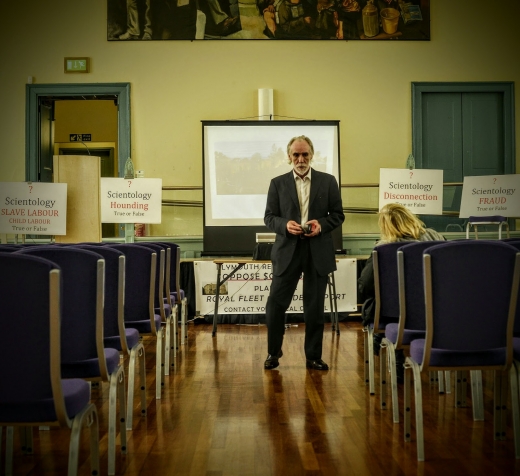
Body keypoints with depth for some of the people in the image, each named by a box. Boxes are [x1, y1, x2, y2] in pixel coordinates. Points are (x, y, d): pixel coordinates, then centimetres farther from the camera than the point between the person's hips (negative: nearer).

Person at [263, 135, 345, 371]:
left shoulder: (328, 181, 6)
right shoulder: (278, 183, 6)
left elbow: (338, 214, 7)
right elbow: (269, 217, 5)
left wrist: (321, 224, -12)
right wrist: (285, 224, -15)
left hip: (318, 251, 0)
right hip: (287, 250, 0)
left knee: (315, 307, 7)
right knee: (275, 303, -2)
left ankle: (313, 356, 18)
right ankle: (273, 352, 17)